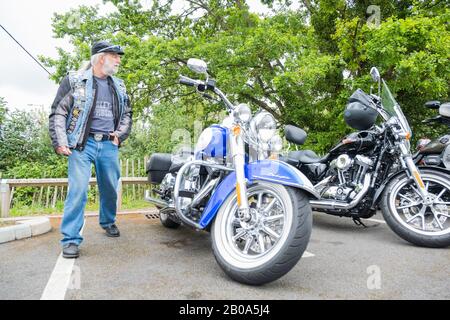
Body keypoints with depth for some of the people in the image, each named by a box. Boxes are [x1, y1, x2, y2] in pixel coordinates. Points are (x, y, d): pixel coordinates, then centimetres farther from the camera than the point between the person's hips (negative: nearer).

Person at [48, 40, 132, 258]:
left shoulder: (118, 86, 16)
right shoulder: (74, 80, 2)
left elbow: (127, 113, 24)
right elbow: (58, 113, 0)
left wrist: (120, 134, 9)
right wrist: (60, 142, -9)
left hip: (109, 145, 4)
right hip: (82, 143, -4)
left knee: (110, 188, 10)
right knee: (78, 189, -11)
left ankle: (108, 222, 34)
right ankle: (71, 239, -2)